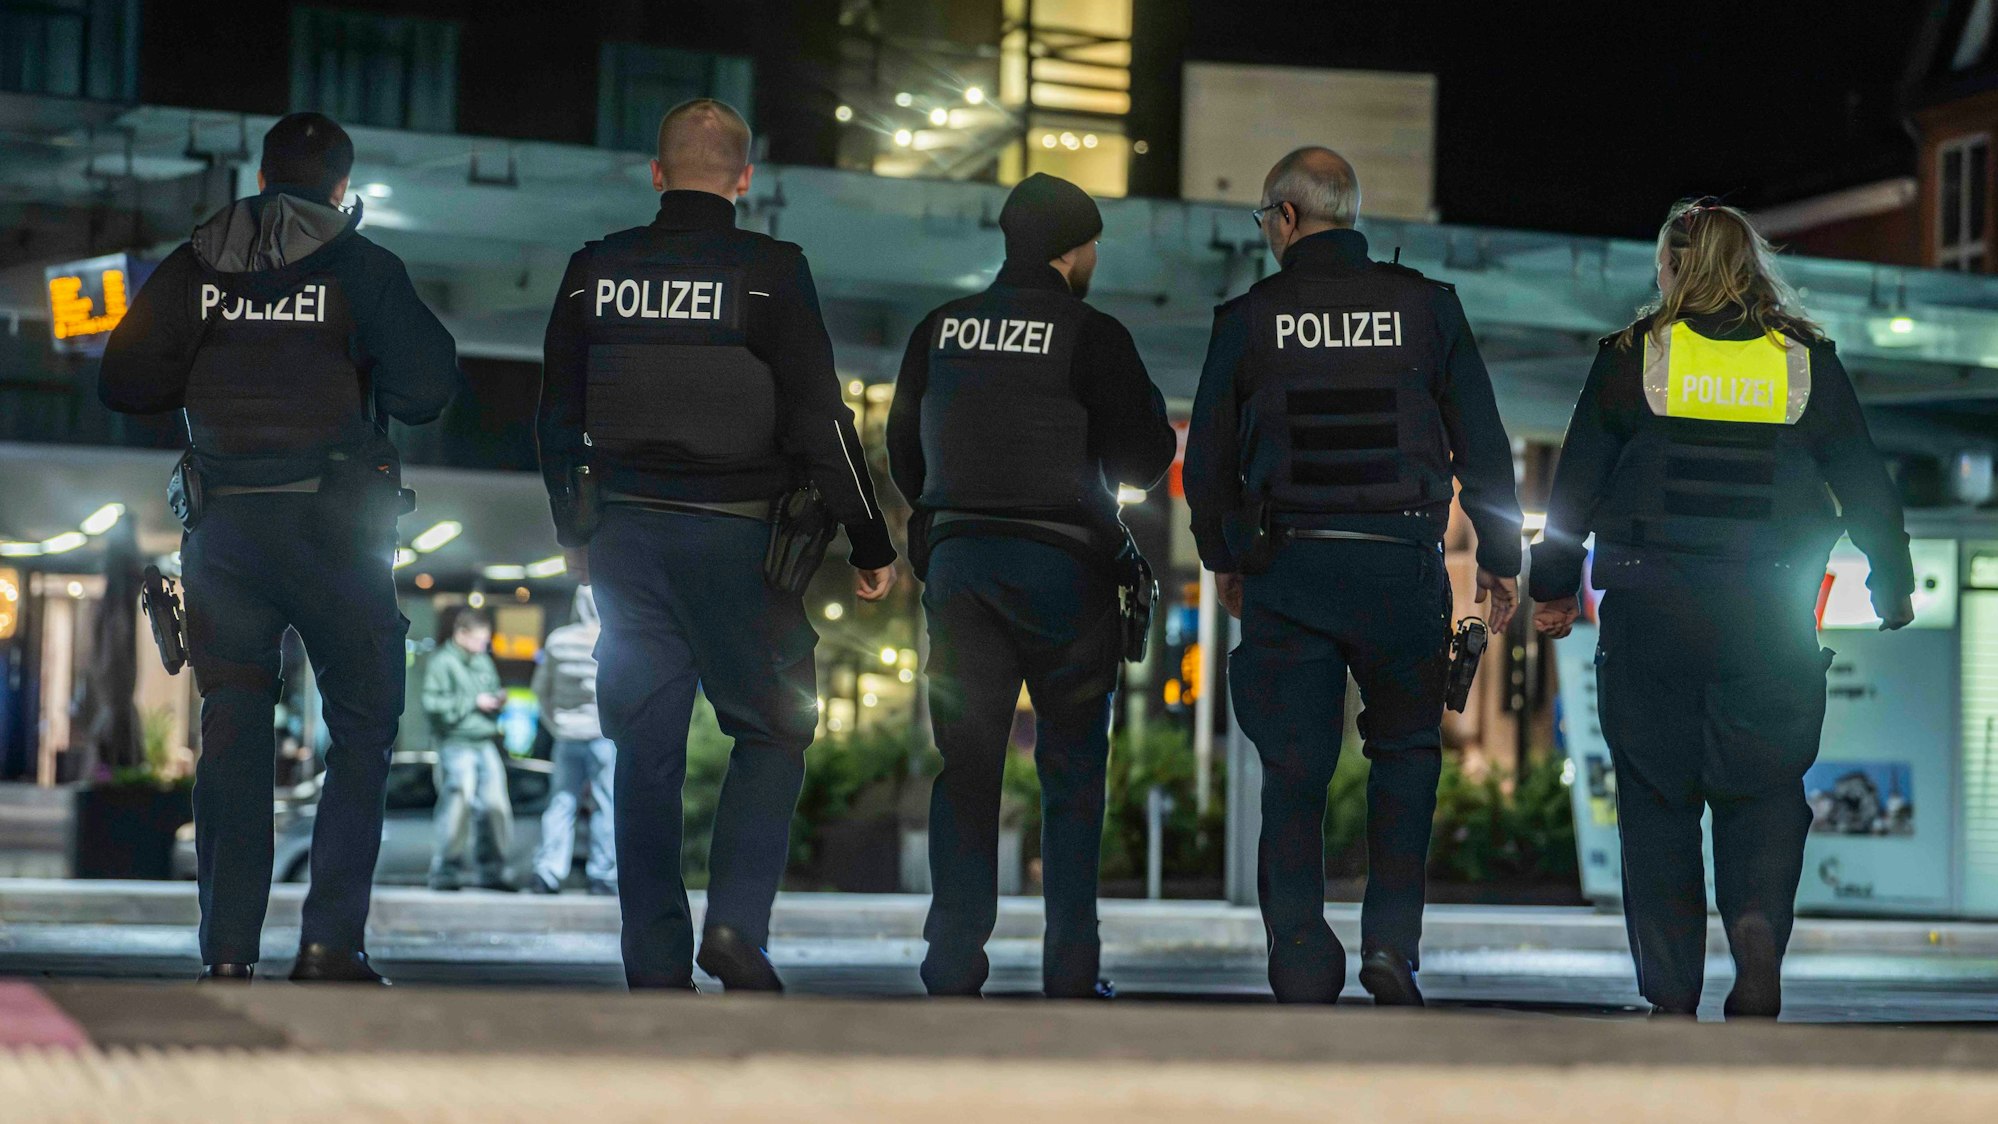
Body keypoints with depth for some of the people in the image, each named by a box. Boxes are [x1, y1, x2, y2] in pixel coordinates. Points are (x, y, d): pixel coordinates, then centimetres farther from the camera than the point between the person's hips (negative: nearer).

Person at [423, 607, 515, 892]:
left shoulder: (484, 661, 18)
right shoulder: (442, 662, -5)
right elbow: (433, 703, -13)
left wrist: (497, 700, 7)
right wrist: (474, 702, -12)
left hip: (486, 745, 7)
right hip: (456, 745, -7)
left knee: (494, 806, 1)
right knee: (458, 807, -12)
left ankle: (491, 871, 10)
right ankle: (446, 871, -3)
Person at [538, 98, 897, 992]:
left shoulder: (595, 271, 4)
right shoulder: (768, 272, -7)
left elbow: (559, 417, 11)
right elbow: (819, 421, -8)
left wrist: (576, 533, 24)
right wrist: (870, 544, 0)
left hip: (624, 533, 3)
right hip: (735, 538, -3)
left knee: (646, 751, 8)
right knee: (775, 730, 12)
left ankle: (655, 965, 8)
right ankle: (737, 922, -4)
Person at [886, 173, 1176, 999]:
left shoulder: (939, 331, 7)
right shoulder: (1091, 337, -7)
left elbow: (903, 454, 14)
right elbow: (1145, 462, -5)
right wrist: (1148, 408, 15)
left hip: (958, 559, 4)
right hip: (1062, 566, -3)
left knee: (965, 768, 6)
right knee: (1072, 772, 5)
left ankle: (953, 966, 0)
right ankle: (1069, 970, 3)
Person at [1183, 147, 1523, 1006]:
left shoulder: (1250, 317, 1)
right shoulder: (1426, 307, 2)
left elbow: (1208, 460, 4)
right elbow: (1483, 447, 3)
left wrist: (1223, 560, 18)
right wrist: (1499, 562, 12)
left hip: (1287, 570, -1)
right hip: (1403, 566, 1)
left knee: (1294, 774, 5)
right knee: (1406, 749, 18)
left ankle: (1302, 970, -3)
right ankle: (1391, 938, 5)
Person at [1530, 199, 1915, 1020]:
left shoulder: (1631, 358, 1)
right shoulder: (1808, 363, 5)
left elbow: (1575, 484, 4)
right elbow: (1865, 484, 10)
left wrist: (1555, 588, 16)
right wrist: (1893, 587, 22)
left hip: (1650, 607, -1)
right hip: (1769, 614, 1)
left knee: (1656, 797, 6)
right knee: (1765, 789, 10)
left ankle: (1671, 993, 6)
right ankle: (1758, 921, -16)